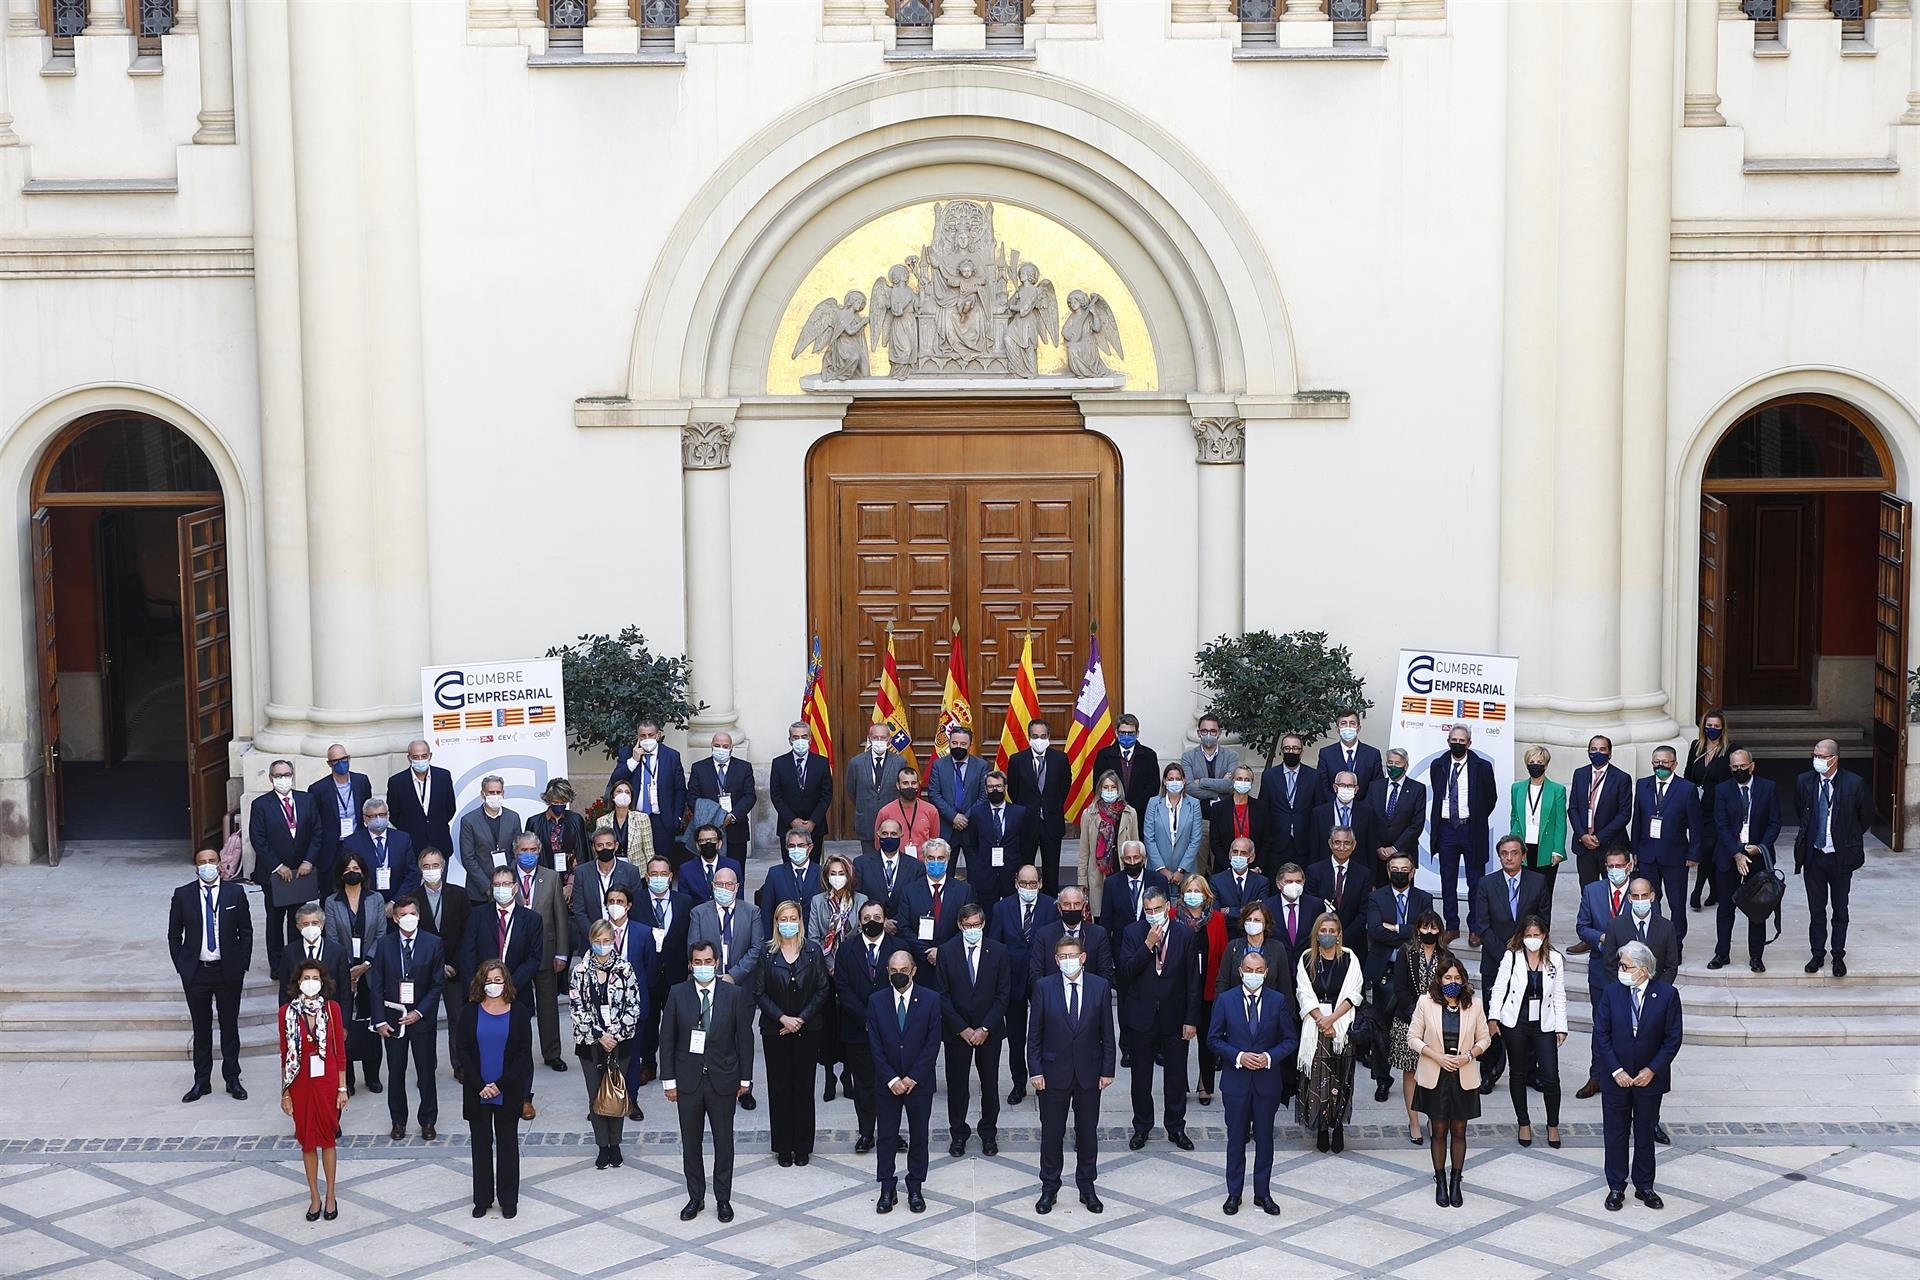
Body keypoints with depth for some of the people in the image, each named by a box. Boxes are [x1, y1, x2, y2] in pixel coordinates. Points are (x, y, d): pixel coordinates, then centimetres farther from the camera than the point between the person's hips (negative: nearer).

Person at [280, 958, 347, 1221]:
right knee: (307, 1140, 10)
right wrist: (284, 1092, 1)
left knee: (327, 1138, 8)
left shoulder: (332, 1009, -5)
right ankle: (314, 1197, 21)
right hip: (300, 1084, 1)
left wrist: (342, 1088, -2)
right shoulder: (287, 1012, -5)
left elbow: (340, 1051, -1)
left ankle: (330, 1196, 19)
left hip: (327, 1082, -1)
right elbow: (285, 1055, 0)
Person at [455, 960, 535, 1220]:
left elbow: (524, 1053, -5)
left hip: (508, 1092, -1)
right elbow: (463, 1051, -2)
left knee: (507, 1144, 7)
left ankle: (508, 1200, 15)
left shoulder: (519, 1012, -4)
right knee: (481, 1144, 8)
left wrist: (501, 1084, -12)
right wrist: (480, 1085, -11)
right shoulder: (470, 1013, -1)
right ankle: (482, 1199, 17)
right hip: (477, 1092, 1)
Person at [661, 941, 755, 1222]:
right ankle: (695, 1197, 23)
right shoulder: (677, 994, -3)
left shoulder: (735, 995, -5)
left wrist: (745, 1078, 0)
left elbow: (744, 1037, 0)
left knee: (723, 1141, 8)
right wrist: (668, 1080, -3)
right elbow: (667, 1039, 0)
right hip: (688, 1080, 1)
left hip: (723, 1080, -1)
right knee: (690, 1142, 10)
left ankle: (723, 1199, 21)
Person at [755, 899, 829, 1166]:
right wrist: (782, 1018, -12)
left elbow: (823, 990, 0)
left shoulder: (813, 951, 0)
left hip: (807, 1029, 0)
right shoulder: (766, 954, 0)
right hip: (775, 1029, 0)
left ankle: (803, 1147, 12)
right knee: (779, 1087, 2)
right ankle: (783, 1147, 11)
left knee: (804, 1086, 3)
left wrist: (801, 1018, -9)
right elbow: (759, 993, -1)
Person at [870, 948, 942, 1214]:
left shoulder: (930, 1000, -6)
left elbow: (933, 1044, -8)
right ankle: (887, 1189, 16)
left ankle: (915, 1187, 21)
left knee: (918, 1137, 9)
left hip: (919, 1083, -1)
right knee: (887, 1137, 6)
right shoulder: (876, 1001, -3)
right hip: (887, 1083, 1)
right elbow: (875, 1045, -4)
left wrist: (912, 1078, -12)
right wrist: (892, 1080, -11)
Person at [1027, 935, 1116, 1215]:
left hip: (1088, 1072, 1)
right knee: (1052, 1132, 7)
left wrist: (1107, 1070, -1)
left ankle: (1087, 1187, 24)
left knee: (1087, 1132, 10)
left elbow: (1107, 1033, 2)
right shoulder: (1044, 987, -6)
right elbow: (1034, 1034, -2)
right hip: (1054, 1072, -1)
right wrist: (1036, 1071, -7)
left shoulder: (1100, 987, -3)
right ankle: (1049, 1188, 20)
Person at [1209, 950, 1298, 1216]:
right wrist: (1238, 1056, -15)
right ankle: (1234, 1193, 17)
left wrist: (1270, 1057, -14)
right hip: (1235, 1081, -1)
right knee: (1236, 1139, 7)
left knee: (1265, 1138, 9)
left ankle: (1263, 1193, 20)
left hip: (1267, 1081, 1)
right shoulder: (1225, 1000, -3)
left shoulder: (1278, 1001, -1)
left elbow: (1291, 1039, 2)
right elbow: (1214, 1039, -1)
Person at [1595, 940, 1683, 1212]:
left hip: (1649, 1077, -1)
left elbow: (1673, 1038, -7)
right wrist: (1616, 1070, -11)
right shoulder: (1613, 993, -7)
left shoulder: (1667, 995, -11)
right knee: (1615, 1133, 8)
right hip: (1616, 1077, 1)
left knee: (1646, 1134, 12)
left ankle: (1644, 1186, 27)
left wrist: (1652, 1070, -12)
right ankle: (1616, 1187, 20)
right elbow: (1601, 1034, -5)